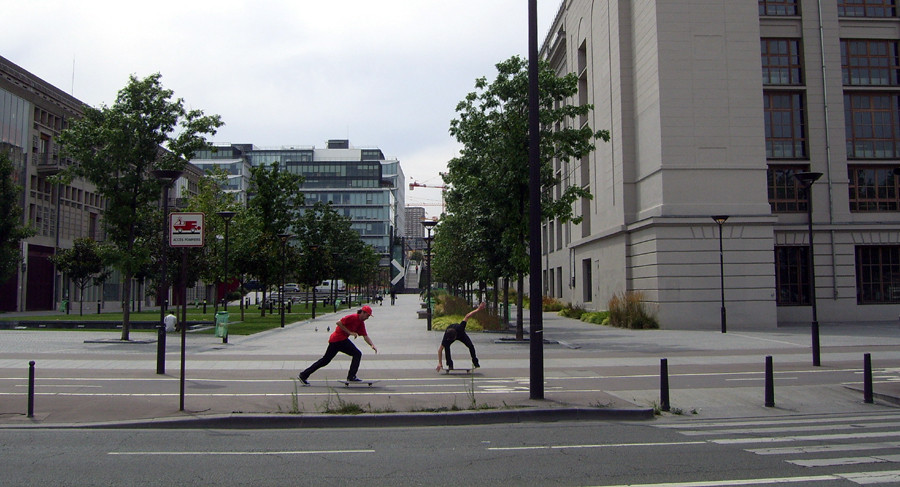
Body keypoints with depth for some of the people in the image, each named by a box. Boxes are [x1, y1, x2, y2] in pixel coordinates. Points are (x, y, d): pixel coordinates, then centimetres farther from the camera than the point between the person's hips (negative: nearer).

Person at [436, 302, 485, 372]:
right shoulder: (446, 338, -41)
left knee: (470, 346, -15)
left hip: (461, 334, 1)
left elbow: (467, 316, -39)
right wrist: (440, 363, -37)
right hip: (450, 335, 0)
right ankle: (450, 365, -17)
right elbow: (440, 349, -34)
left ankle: (475, 362, 6)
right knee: (446, 347, -28)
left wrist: (477, 309, -43)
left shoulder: (459, 328, -45)